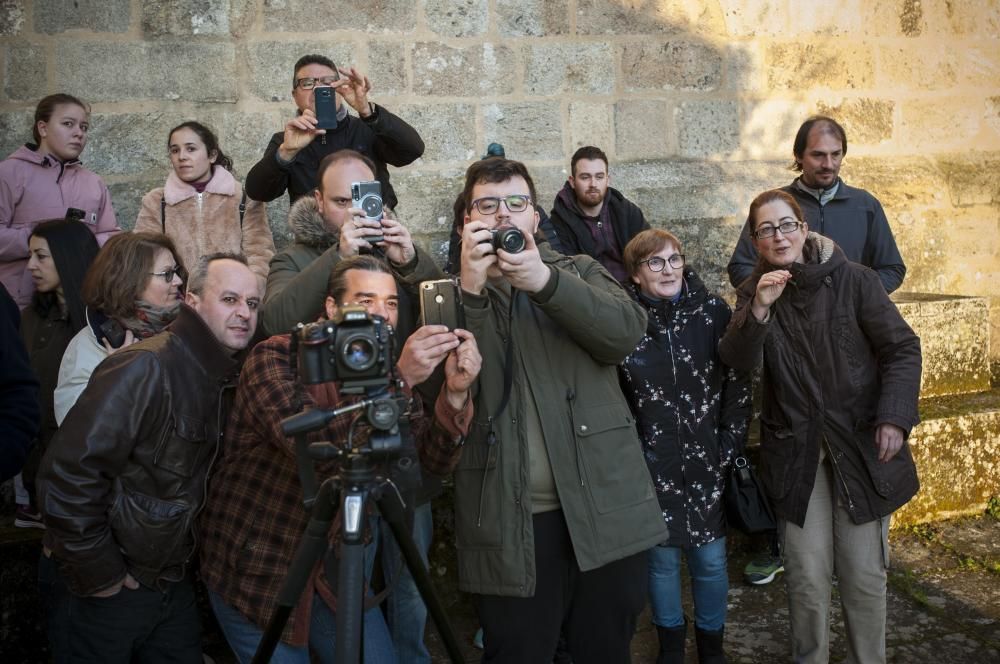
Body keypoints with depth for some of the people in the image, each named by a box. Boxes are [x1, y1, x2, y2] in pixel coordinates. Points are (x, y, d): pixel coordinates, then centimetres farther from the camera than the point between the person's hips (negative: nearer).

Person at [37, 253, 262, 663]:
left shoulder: (221, 378, 4)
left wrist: (183, 562, 7)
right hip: (103, 591, -7)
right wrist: (99, 577, -20)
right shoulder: (146, 368, -21)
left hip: (174, 585, 7)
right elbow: (68, 474, -26)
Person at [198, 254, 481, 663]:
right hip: (258, 572, -5)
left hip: (336, 571, 5)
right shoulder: (277, 357, -15)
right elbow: (308, 443, -33)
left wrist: (455, 394, -25)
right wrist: (399, 380, -39)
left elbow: (433, 461, -8)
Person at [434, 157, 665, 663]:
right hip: (507, 522, -1)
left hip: (604, 509, 1)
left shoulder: (578, 272, 10)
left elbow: (627, 332, -10)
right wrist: (471, 290, -19)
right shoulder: (454, 292, 7)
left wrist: (546, 281, -21)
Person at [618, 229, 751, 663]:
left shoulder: (713, 310, -4)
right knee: (662, 557, 11)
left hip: (707, 460, 1)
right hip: (652, 463, -1)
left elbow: (737, 381, 0)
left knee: (710, 558, 9)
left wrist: (729, 444, -3)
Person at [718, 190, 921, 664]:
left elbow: (902, 348, -4)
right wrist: (759, 308, -25)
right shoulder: (754, 293, 3)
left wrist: (895, 417, -14)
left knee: (864, 573, 4)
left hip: (861, 443, -1)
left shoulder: (853, 280, -6)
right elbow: (738, 360, -10)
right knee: (807, 576, 2)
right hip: (795, 450, 2)